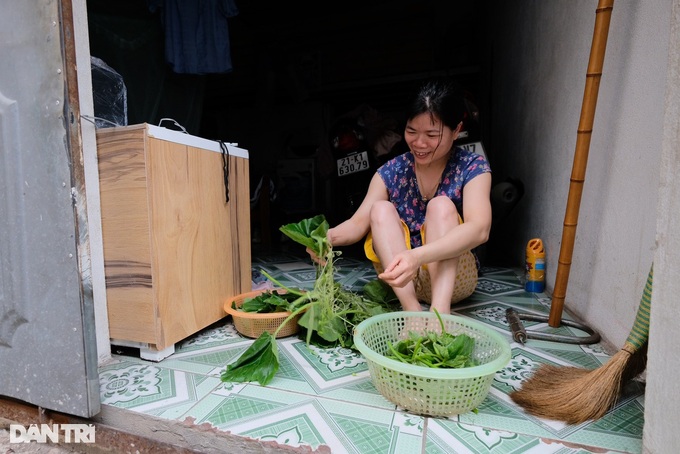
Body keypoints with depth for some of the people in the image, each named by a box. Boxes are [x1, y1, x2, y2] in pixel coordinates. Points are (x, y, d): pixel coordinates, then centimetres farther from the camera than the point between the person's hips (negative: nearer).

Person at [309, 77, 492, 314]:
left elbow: (479, 229, -29)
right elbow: (359, 222, -11)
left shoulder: (472, 167, -10)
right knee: (382, 209, -20)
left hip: (454, 277, -2)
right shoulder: (391, 172, -1)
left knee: (441, 206, -25)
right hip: (400, 281, 3)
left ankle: (440, 313, -39)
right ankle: (411, 310, -33)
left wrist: (417, 256, -46)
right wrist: (329, 237, -35)